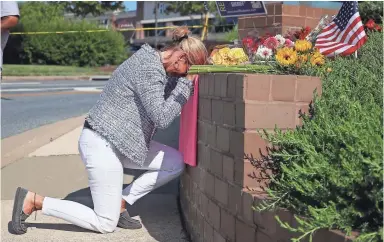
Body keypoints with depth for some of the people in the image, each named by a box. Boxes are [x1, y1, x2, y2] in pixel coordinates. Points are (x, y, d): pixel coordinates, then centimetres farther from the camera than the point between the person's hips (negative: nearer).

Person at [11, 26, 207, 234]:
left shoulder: (152, 61, 8)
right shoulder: (149, 69, -21)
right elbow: (161, 118, -23)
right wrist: (186, 83, -16)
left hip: (120, 141, 10)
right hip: (102, 145, -10)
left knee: (176, 163, 7)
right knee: (105, 224, 0)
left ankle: (120, 202, 11)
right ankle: (33, 201, 4)